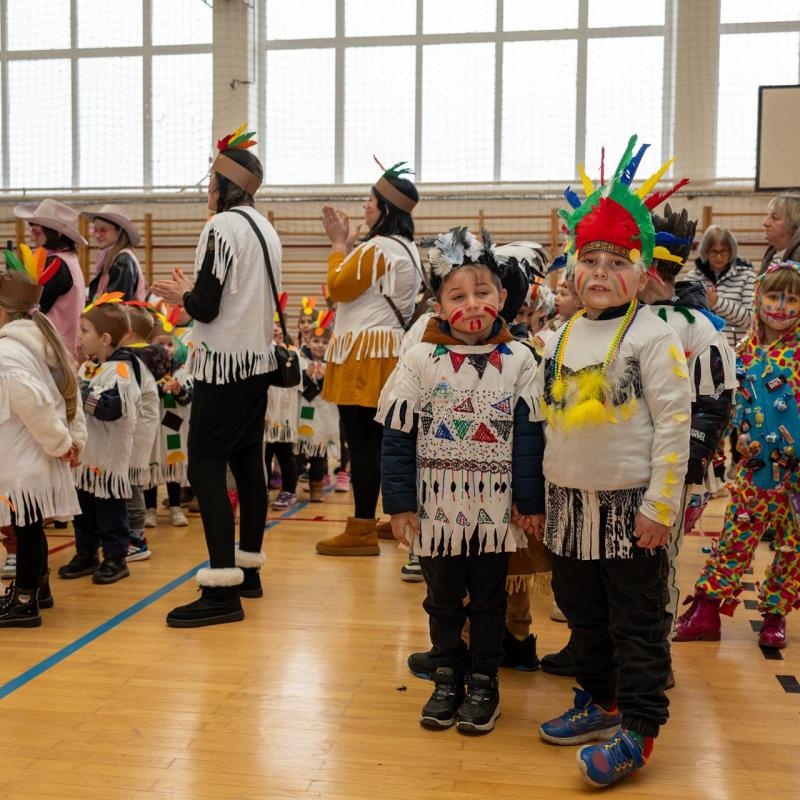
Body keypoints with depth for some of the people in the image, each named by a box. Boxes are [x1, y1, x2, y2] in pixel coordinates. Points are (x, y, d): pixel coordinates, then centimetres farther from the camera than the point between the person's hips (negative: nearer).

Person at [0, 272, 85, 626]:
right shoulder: (44, 341, 11)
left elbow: (33, 402, -26)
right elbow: (70, 391, 12)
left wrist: (59, 442, -15)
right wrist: (74, 438, 9)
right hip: (36, 458, 10)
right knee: (30, 526, 21)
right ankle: (37, 588, 35)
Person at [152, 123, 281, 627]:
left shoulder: (222, 227, -13)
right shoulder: (266, 229, 13)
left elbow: (205, 307, -17)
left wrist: (182, 295, 3)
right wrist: (196, 293, 20)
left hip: (224, 361, -9)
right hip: (259, 358, 9)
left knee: (206, 467, -8)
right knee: (248, 462, 13)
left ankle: (223, 589, -11)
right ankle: (248, 567, 23)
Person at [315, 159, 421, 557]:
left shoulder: (376, 248, -13)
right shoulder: (408, 250, 18)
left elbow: (338, 288, -7)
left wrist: (339, 244, 2)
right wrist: (349, 245, 17)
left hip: (365, 353, -10)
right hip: (389, 349, 10)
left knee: (361, 441, -7)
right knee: (381, 438, 15)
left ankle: (362, 531, -3)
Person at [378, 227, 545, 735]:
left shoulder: (519, 360, -4)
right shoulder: (421, 360, -6)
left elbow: (529, 436, -2)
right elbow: (398, 435, -4)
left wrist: (532, 502, -2)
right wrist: (400, 502, -5)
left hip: (495, 510, 0)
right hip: (436, 508, 0)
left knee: (488, 599, 12)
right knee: (443, 598, 14)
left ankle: (484, 680, 27)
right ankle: (448, 675, 31)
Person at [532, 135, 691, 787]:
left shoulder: (653, 336, -10)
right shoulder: (562, 337, 8)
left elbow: (674, 423, -13)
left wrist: (660, 505, -16)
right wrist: (547, 496, 13)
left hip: (631, 505, -6)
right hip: (572, 502, 7)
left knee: (637, 620, 4)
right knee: (583, 611, 18)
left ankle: (637, 729, 15)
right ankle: (602, 701, 35)